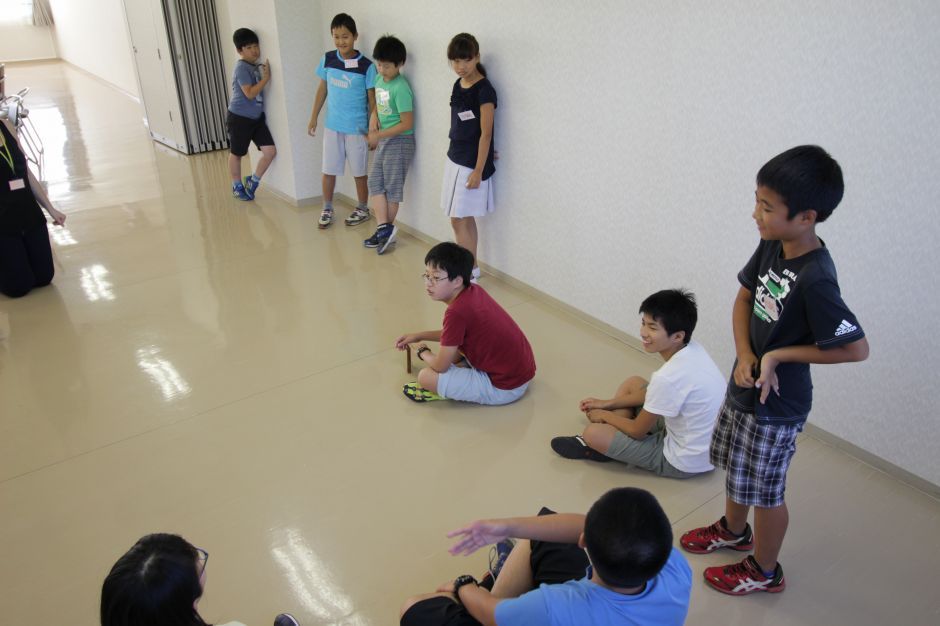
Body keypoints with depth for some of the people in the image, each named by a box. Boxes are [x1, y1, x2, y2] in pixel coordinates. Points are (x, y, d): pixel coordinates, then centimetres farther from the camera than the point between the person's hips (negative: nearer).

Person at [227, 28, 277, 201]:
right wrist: (266, 77, -21)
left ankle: (253, 181, 17)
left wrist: (265, 74, 6)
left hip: (257, 117, 7)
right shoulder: (242, 68, -17)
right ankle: (237, 187, 28)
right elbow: (250, 93, -25)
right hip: (239, 118, -7)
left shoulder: (256, 66, 7)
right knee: (237, 154, 10)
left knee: (270, 151, -3)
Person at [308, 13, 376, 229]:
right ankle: (327, 209, 25)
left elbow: (372, 100, -6)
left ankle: (362, 209, 25)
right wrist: (314, 117, 9)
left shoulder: (366, 66, -11)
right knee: (328, 170, 10)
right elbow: (322, 89, 10)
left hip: (357, 128, -3)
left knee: (359, 172, 8)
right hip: (332, 125, 4)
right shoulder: (327, 59, 0)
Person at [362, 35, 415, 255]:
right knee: (375, 183, 5)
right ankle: (384, 229, 7)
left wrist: (379, 135, -17)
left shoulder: (400, 88, -20)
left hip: (399, 142, -9)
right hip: (383, 141, 9)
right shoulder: (379, 79, 6)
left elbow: (407, 124, -20)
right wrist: (374, 117, -1)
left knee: (392, 188, 2)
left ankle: (387, 230, 14)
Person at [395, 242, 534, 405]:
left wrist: (422, 352, 7)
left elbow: (440, 366, -14)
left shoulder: (456, 312, -24)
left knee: (426, 377, -14)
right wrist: (419, 335, 18)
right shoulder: (474, 291, 2)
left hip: (504, 388, -9)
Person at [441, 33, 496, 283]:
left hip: (472, 164, -7)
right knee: (465, 218, 12)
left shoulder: (484, 90, -14)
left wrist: (478, 171, -17)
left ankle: (470, 269, 6)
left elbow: (485, 134, -15)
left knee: (459, 219, -5)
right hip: (455, 159, 7)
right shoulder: (458, 85, 9)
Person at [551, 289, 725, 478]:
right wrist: (607, 404, 12)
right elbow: (652, 394, 9)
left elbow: (638, 431, -16)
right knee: (632, 383, 17)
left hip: (683, 463, -9)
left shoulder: (668, 377, -33)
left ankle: (598, 443, 20)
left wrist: (604, 415, 2)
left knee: (593, 433, -14)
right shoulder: (692, 348, -7)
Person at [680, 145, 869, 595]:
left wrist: (776, 356, -20)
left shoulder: (814, 280, -31)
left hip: (776, 404, -8)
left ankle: (764, 571, 37)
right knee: (735, 466, 27)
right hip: (744, 385, 8)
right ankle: (734, 530, 54)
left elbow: (856, 348, -26)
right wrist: (745, 355, -10)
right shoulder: (772, 245, -8)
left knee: (764, 490, 13)